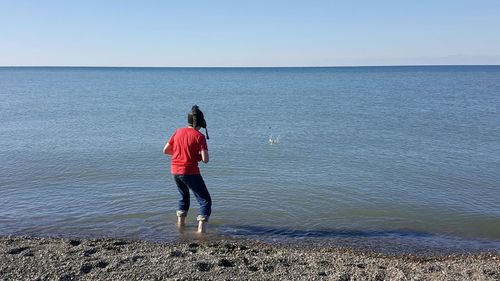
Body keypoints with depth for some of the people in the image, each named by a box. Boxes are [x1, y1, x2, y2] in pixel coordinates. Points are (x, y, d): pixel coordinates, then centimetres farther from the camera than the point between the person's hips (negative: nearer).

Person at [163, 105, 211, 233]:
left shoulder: (178, 132, 5)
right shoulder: (199, 136, -11)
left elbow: (165, 150, 11)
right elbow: (205, 159, -15)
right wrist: (197, 155, 5)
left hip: (175, 171, 6)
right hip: (190, 172, -6)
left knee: (184, 195, 29)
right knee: (205, 200, 3)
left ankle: (180, 223, 32)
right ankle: (201, 228, -10)